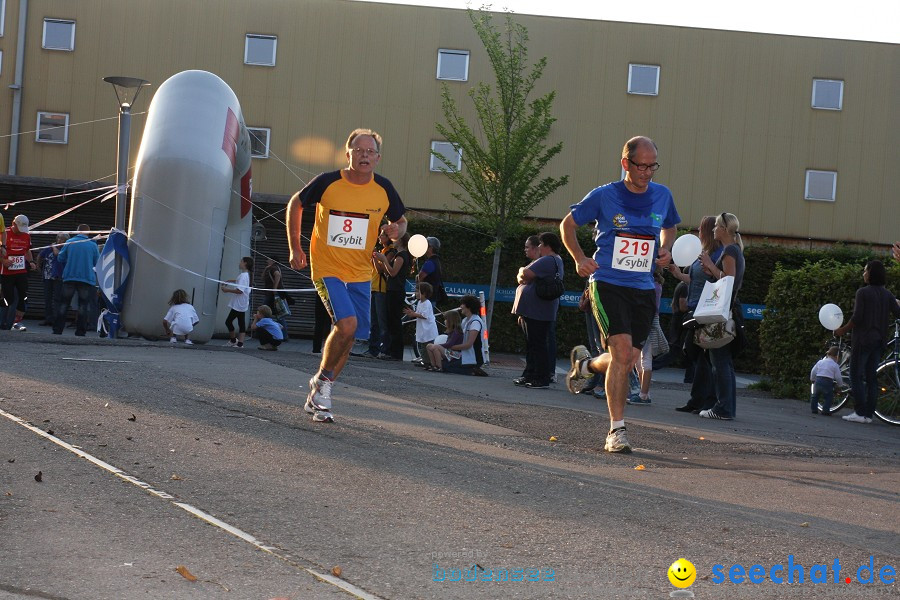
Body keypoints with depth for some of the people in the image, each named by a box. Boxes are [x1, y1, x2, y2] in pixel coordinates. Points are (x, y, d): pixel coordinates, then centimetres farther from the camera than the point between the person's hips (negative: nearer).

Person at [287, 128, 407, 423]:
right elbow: (295, 204, 7)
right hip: (326, 268, -4)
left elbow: (401, 220, 15)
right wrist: (295, 247, 3)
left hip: (360, 274, 4)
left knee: (348, 336, 6)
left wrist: (397, 230, -10)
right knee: (347, 323, -23)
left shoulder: (384, 189, -2)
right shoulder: (327, 182, -10)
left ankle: (318, 398, 22)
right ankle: (322, 380, 1)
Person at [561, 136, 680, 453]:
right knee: (623, 351, -20)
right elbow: (567, 224, 9)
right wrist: (579, 259, -4)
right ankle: (616, 430, -11)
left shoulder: (662, 196, 6)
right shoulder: (603, 196, -5)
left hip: (643, 289, 5)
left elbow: (669, 227, 27)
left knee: (626, 362, 5)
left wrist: (665, 249, 6)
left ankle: (584, 364, 39)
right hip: (608, 284, -4)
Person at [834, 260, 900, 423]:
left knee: (856, 376, -2)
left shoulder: (863, 292, -11)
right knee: (871, 377, 9)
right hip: (879, 341, 6)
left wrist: (843, 330, -3)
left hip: (863, 339, -6)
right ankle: (869, 413, 7)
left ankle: (860, 412, -8)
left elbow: (856, 317, -16)